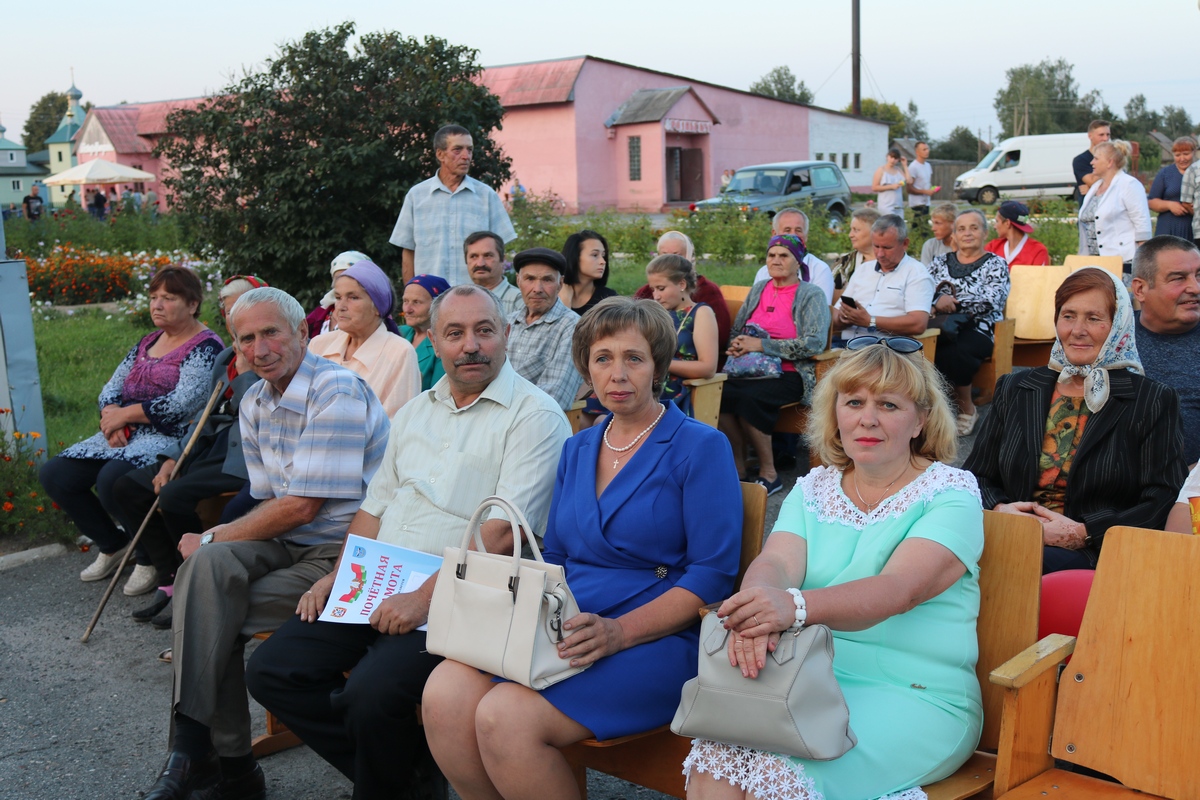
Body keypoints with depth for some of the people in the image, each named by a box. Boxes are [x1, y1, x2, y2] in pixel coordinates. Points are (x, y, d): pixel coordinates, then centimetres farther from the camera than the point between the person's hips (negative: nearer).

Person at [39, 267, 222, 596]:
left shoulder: (205, 347, -7)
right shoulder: (148, 342, 18)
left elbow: (183, 403, -20)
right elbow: (112, 387, 16)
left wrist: (124, 414, -14)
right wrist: (110, 416, -8)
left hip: (169, 437, -9)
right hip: (125, 435, 9)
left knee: (112, 479, -33)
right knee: (54, 475, -4)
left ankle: (150, 560, -9)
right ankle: (113, 545, 14)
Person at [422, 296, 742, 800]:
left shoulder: (700, 447, -3)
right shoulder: (576, 451, 18)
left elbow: (714, 574, -9)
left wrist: (619, 632, -20)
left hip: (656, 640, -6)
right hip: (565, 632, 6)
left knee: (505, 717, -28)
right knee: (444, 693, -21)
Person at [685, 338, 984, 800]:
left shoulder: (950, 493, -2)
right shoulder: (814, 489, 13)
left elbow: (901, 589, -20)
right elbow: (777, 562, -5)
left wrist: (796, 605, -39)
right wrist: (756, 611, -32)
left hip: (915, 698, -4)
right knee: (714, 759, -24)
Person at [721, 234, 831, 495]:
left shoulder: (811, 295, 2)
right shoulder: (758, 290, 19)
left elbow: (815, 342, -12)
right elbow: (736, 330, 24)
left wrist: (762, 345, -16)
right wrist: (736, 345, -3)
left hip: (790, 374, -4)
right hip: (751, 370, 4)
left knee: (750, 398, -33)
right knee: (723, 392, -29)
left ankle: (768, 473, -17)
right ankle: (737, 467, -15)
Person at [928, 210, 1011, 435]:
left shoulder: (995, 264, 8)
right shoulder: (941, 262, 20)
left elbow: (989, 301, -9)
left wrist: (950, 302, -15)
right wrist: (937, 301, -18)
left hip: (978, 330, -3)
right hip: (943, 329, 3)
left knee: (953, 352, -37)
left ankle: (966, 408, -13)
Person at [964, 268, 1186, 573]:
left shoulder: (1154, 401, 8)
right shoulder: (1013, 390, 18)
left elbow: (1164, 506, -1)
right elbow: (976, 476, 17)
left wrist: (1082, 534, -14)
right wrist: (998, 509, -6)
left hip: (1097, 555, -3)